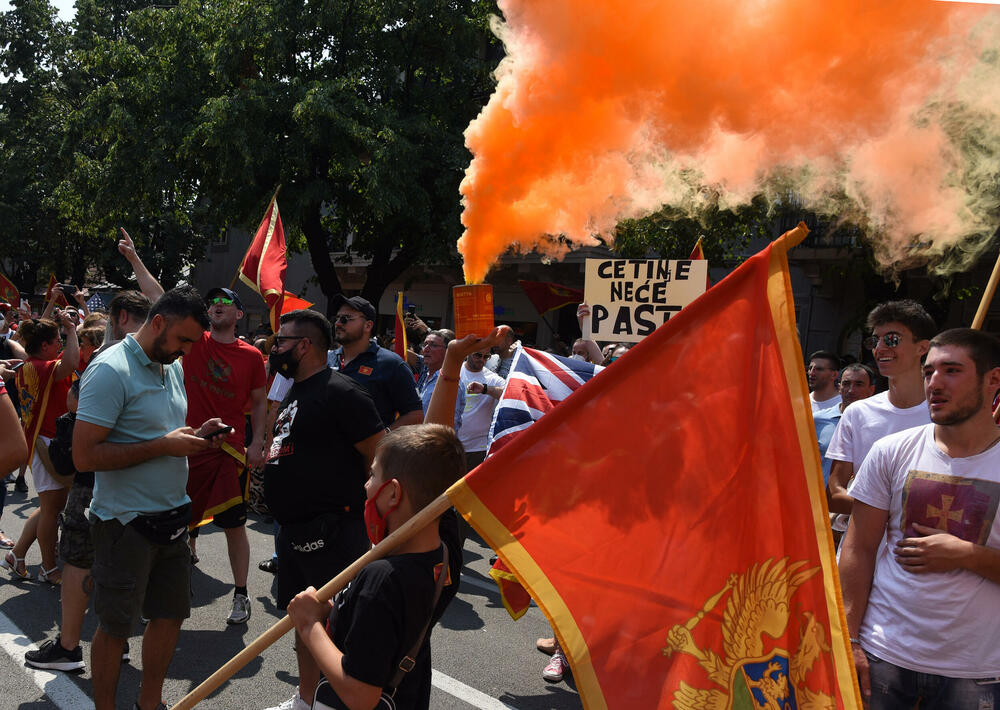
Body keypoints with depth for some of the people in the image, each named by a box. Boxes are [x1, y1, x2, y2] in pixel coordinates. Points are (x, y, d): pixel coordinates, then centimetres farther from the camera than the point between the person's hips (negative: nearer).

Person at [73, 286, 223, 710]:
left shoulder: (173, 368, 9)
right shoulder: (111, 370, -17)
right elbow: (85, 456, -23)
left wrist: (196, 437, 0)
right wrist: (165, 445, -23)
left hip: (172, 516, 8)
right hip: (126, 524, -8)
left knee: (170, 615, 16)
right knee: (115, 626, 7)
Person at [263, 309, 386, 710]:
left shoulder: (340, 392, -16)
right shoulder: (295, 393, 15)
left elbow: (383, 459, -18)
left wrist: (352, 504, -10)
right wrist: (262, 456, 14)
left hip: (331, 536, -10)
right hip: (294, 532, 10)